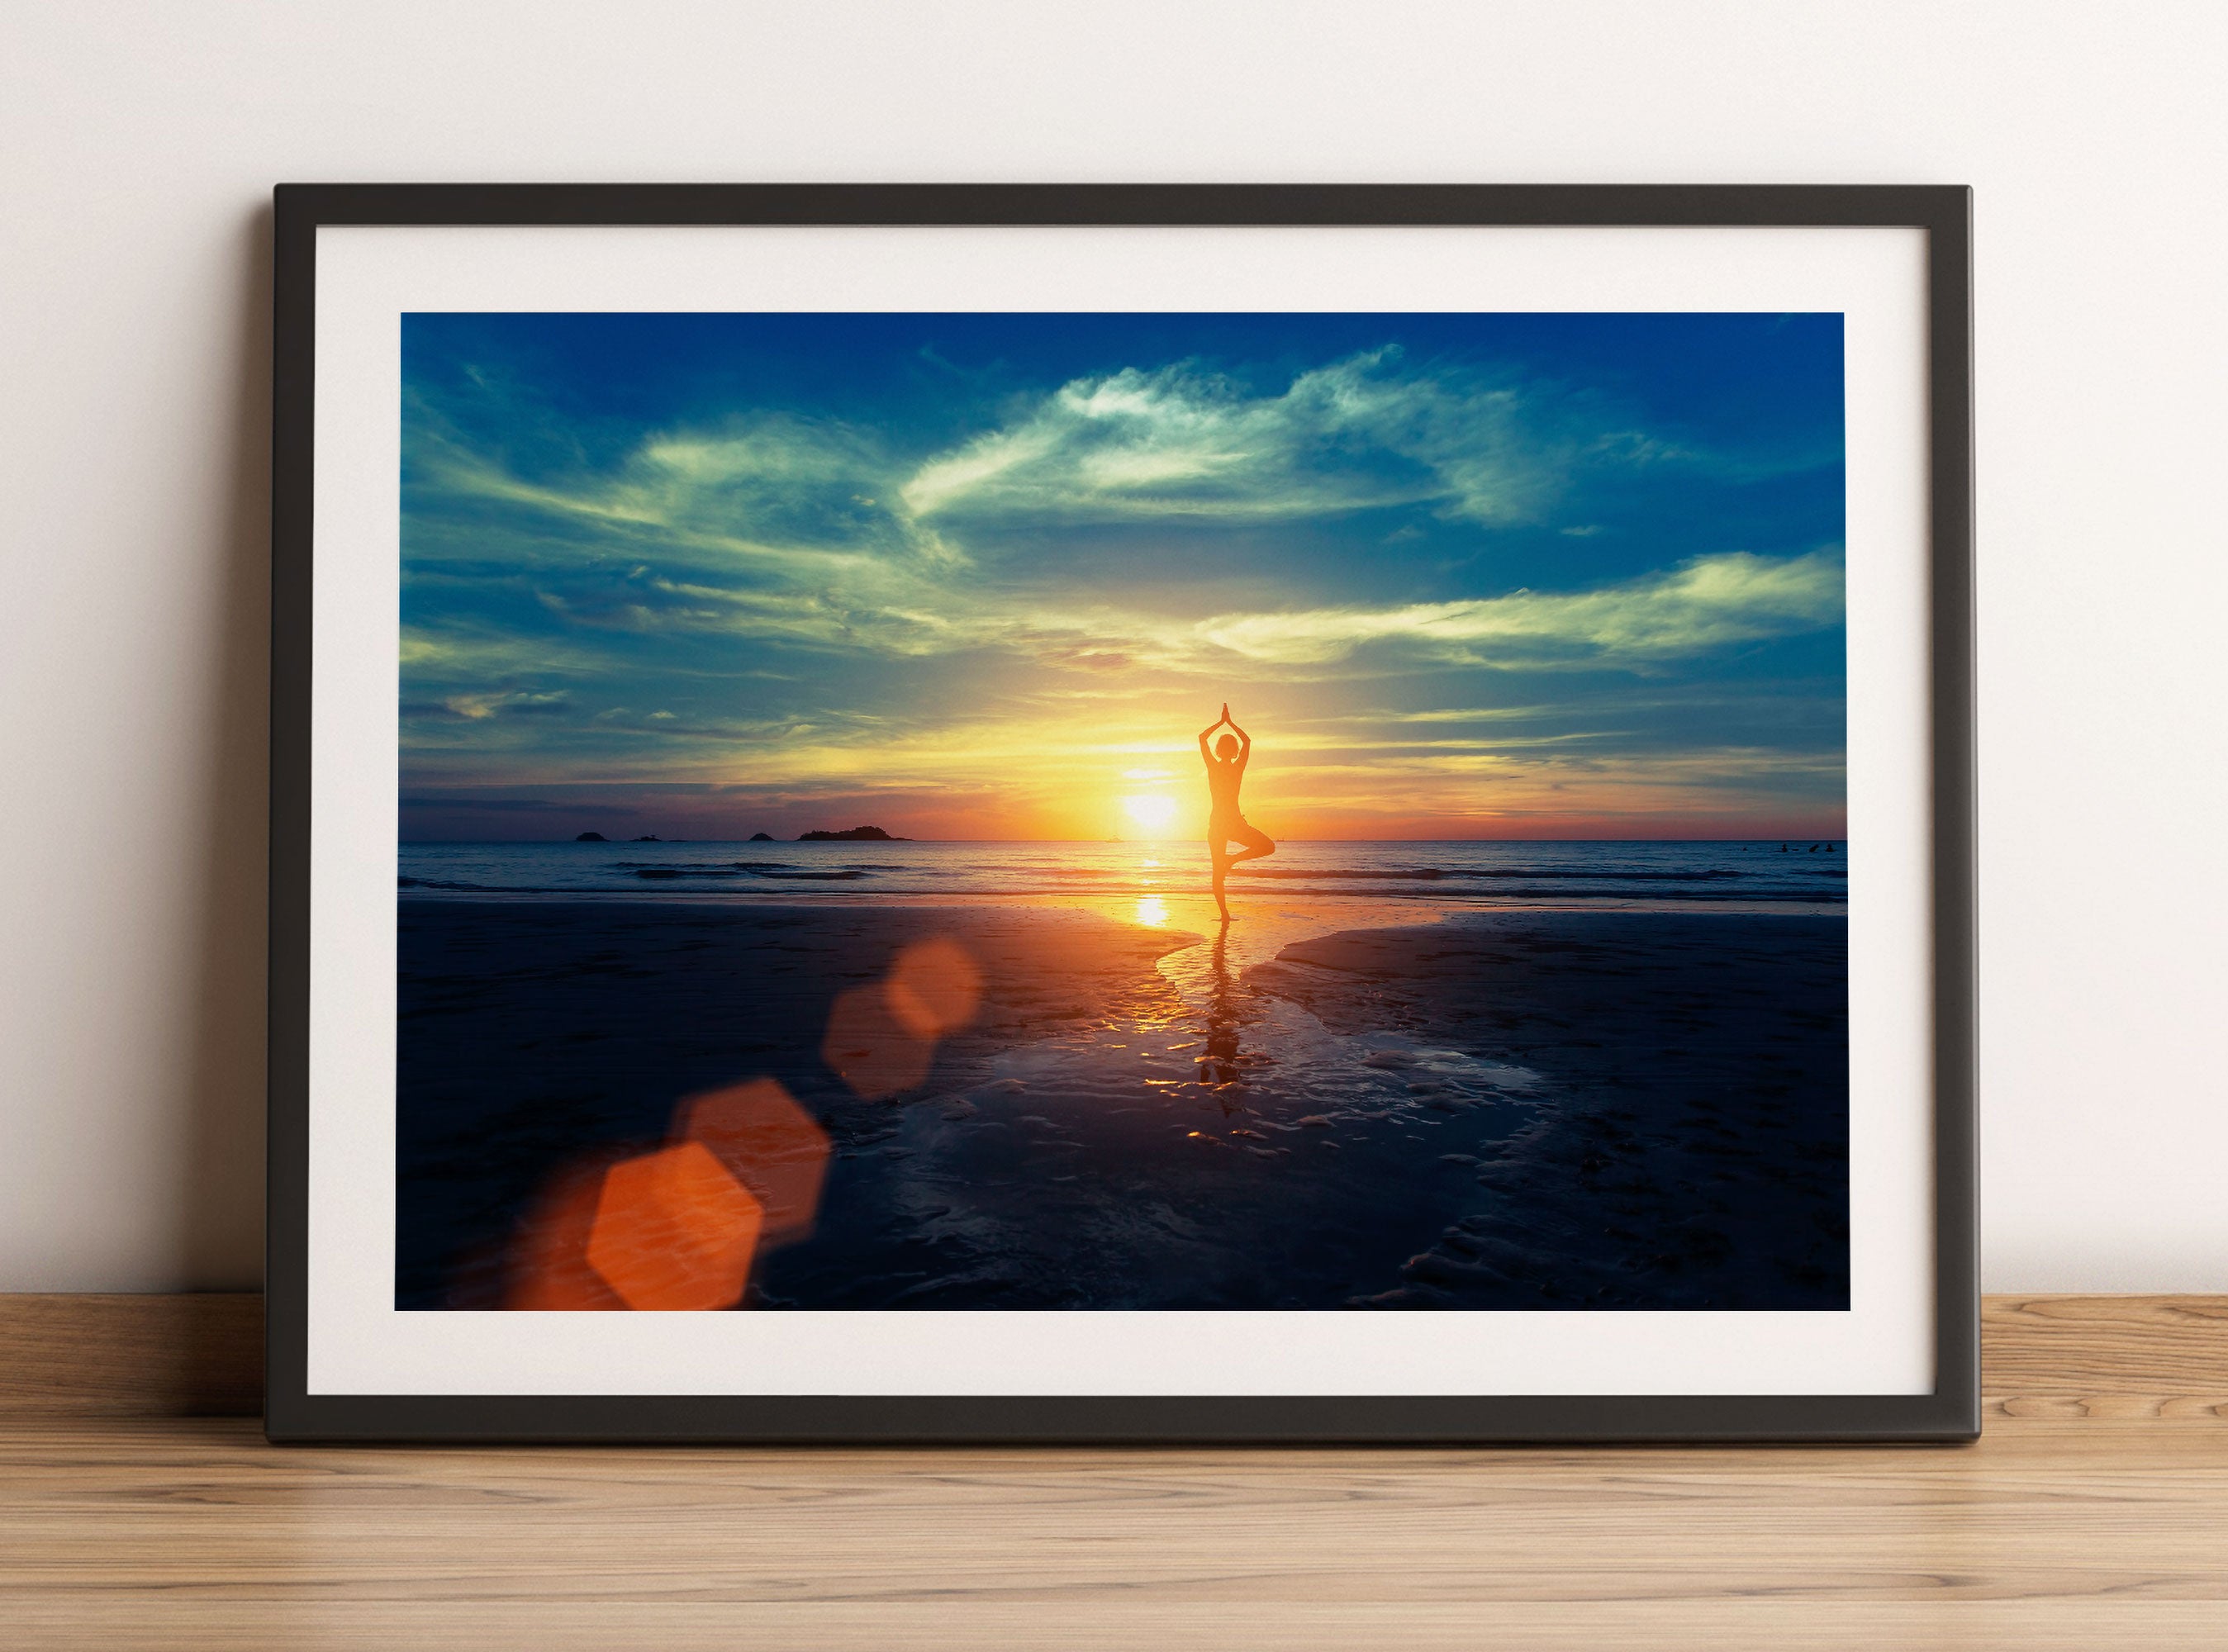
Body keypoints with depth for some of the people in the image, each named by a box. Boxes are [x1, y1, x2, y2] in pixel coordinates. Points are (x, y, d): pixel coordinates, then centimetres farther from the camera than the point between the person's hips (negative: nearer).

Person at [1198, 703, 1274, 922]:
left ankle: (1224, 913, 2)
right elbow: (1247, 740, 9)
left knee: (1217, 872, 8)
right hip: (1235, 824, -2)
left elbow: (1202, 737, 5)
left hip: (1215, 825, 2)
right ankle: (1233, 859, -6)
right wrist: (1229, 722, 13)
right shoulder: (1238, 768, -6)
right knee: (1268, 846, 12)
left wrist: (1221, 722, 9)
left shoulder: (1213, 767, -6)